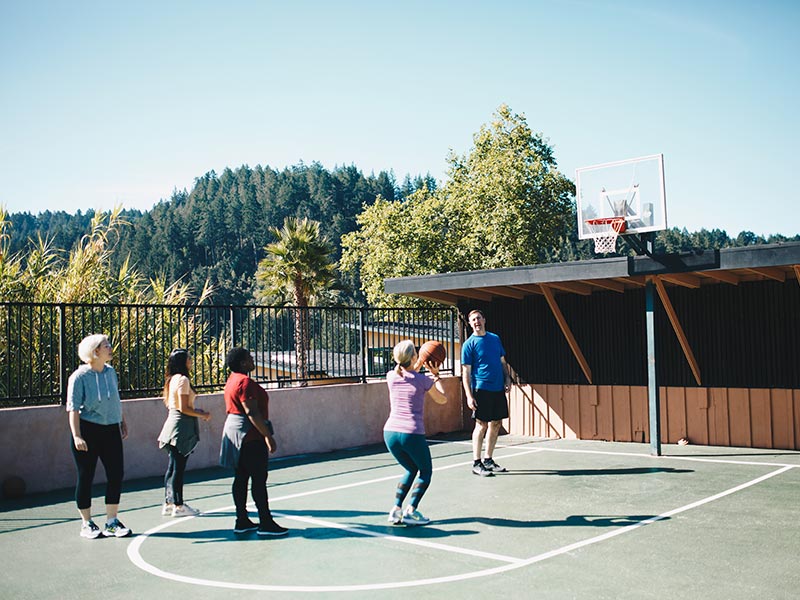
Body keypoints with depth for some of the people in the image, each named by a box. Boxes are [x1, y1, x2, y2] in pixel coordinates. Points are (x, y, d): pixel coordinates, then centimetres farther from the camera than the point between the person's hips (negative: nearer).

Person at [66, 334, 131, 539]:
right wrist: (77, 435, -20)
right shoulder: (79, 376, -9)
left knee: (116, 474, 2)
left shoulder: (111, 372, 8)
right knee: (85, 477, 4)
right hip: (88, 430, -5)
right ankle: (87, 524, 17)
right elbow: (73, 408, -12)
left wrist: (123, 422, 21)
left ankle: (111, 521, 13)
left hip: (111, 430, 5)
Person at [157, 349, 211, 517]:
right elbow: (183, 408, -18)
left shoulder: (172, 379, 13)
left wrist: (196, 411, 16)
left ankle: (169, 503, 18)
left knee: (173, 466, 13)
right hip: (181, 426, -9)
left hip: (173, 422, 9)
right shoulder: (183, 379, -15)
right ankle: (178, 506, 4)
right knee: (178, 467, -3)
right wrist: (202, 415, -6)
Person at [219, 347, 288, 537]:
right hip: (249, 434, -11)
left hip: (233, 428, 11)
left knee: (241, 478, 12)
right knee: (259, 478, -7)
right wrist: (268, 436, -21)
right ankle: (265, 523, -4)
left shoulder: (233, 380, 15)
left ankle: (242, 521, 16)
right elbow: (252, 412, -23)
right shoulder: (245, 382, -17)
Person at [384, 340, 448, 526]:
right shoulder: (423, 380, -5)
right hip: (412, 434, -4)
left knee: (411, 470, 26)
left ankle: (396, 509, 13)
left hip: (390, 432, 5)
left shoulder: (391, 377, 5)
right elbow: (442, 400, 13)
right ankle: (411, 510, 0)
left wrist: (418, 366, 30)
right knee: (426, 471, 18)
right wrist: (436, 375, 20)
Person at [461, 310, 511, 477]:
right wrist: (469, 396, -14)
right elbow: (466, 372, -7)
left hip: (498, 388, 6)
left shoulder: (495, 338, 12)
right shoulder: (469, 344, -5)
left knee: (496, 424, 10)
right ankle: (476, 463, 5)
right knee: (482, 425, -4)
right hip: (482, 389, -6)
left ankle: (488, 460, 22)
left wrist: (507, 378, 5)